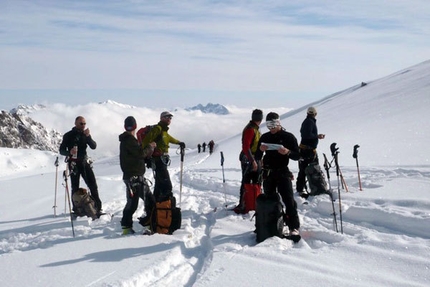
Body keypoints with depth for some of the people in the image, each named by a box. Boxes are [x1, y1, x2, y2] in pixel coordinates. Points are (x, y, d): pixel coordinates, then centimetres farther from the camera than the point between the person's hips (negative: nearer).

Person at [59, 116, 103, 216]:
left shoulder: (85, 134, 9)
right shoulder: (68, 135, -3)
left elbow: (94, 146, -2)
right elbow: (61, 150, -4)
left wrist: (88, 136, -17)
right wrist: (69, 152, -26)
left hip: (85, 162, 4)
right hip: (74, 164, -4)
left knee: (93, 185, 1)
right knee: (75, 188, 2)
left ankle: (98, 208, 10)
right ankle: (76, 210, 11)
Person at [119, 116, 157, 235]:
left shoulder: (128, 139, 19)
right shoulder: (128, 139, -13)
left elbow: (138, 153, 21)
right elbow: (141, 152, -21)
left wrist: (149, 148, 9)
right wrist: (150, 146, -4)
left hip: (138, 176, 10)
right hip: (133, 176, -10)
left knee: (149, 199, 13)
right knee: (132, 202, -7)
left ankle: (150, 221, 22)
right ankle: (126, 226, -1)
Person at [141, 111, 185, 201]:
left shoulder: (164, 130, 19)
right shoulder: (158, 129, -11)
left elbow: (169, 138, 39)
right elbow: (146, 140, -20)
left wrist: (179, 142, 50)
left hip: (162, 159, 10)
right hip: (158, 159, -10)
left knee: (160, 183, 16)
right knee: (167, 185, -15)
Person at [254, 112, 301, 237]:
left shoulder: (288, 137, -1)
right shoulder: (264, 137, 8)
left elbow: (297, 156, -2)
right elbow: (257, 158, 9)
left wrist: (287, 152, -23)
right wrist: (260, 150, -13)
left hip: (283, 173, -4)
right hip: (268, 173, 4)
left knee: (289, 200, -12)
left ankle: (294, 227, -11)